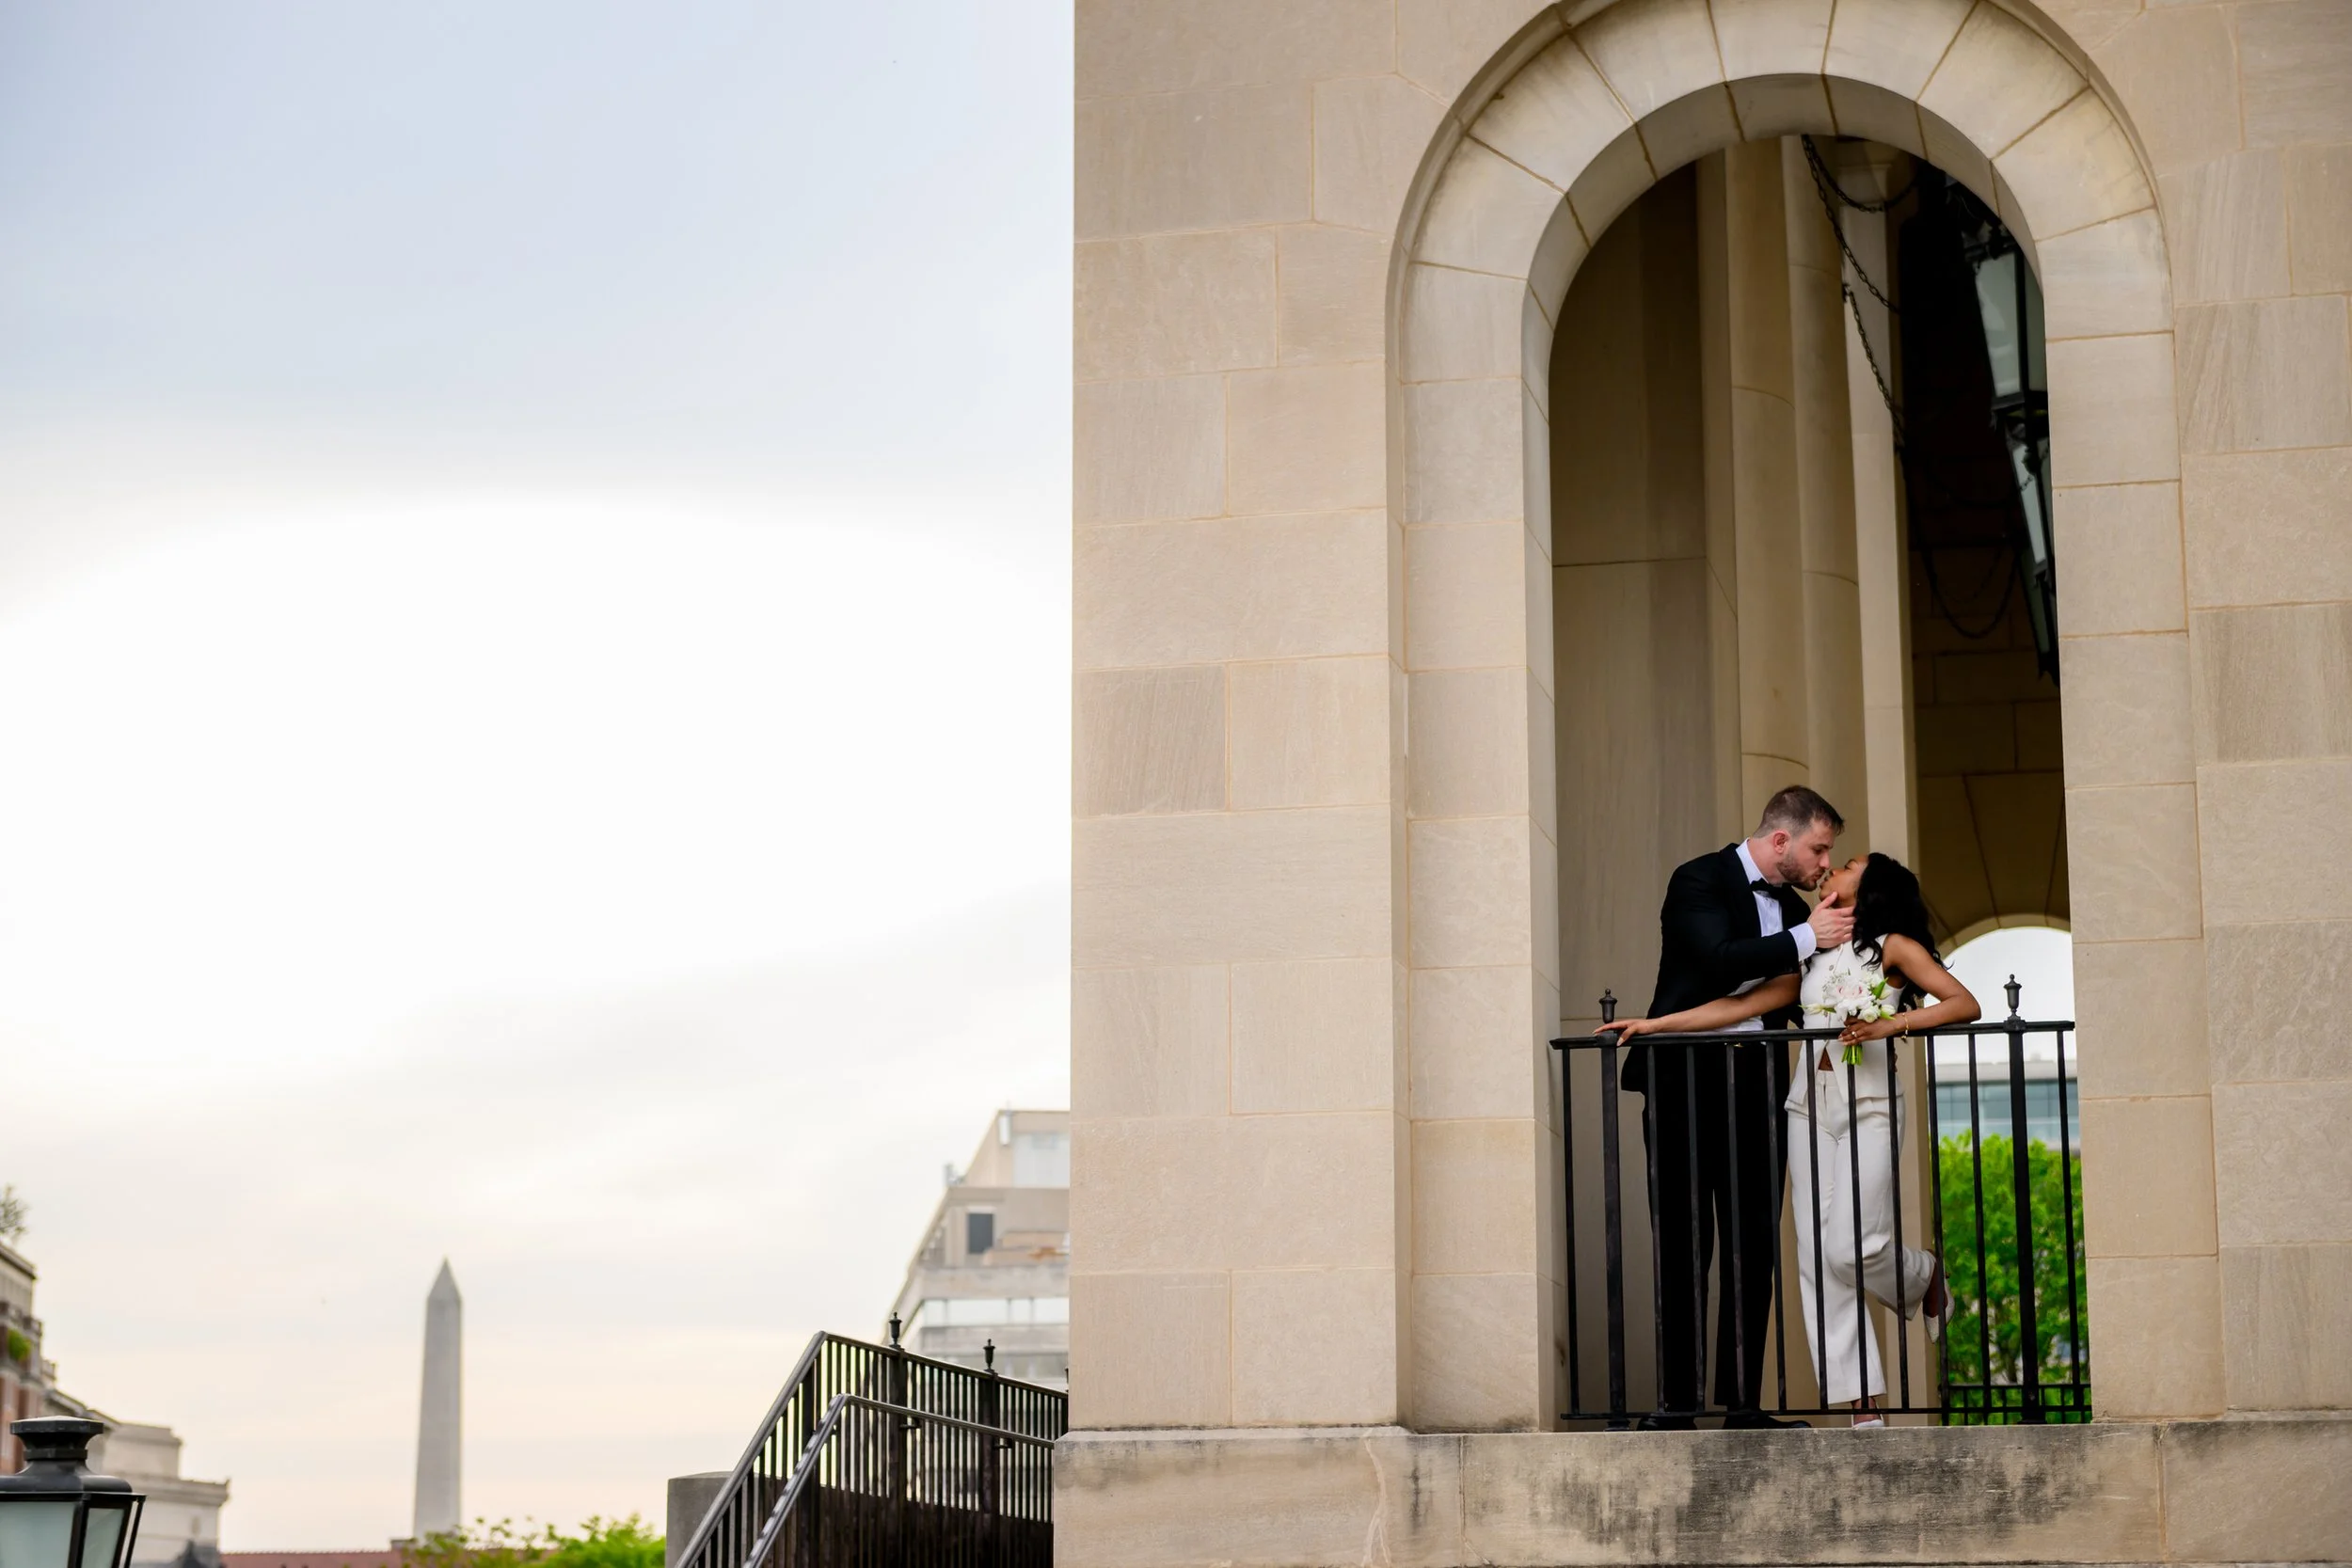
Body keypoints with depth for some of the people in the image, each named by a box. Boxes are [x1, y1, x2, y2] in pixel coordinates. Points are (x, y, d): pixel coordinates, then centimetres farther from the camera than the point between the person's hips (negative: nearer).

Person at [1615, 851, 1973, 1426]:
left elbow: (1964, 1004, -5)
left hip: (1869, 1105, -5)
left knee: (1853, 1248, -18)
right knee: (1817, 1258, -5)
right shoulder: (1812, 960, 21)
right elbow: (1743, 1005, 17)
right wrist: (1656, 1024, 12)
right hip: (1811, 1105, 5)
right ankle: (1865, 1411, -6)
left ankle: (1926, 1276, 18)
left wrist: (1889, 1025, -18)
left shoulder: (1892, 946, 5)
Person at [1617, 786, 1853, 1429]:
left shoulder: (1792, 908, 16)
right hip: (1687, 1083, -6)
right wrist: (1806, 938, -16)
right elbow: (1718, 960, -20)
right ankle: (1677, 1401, -3)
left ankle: (1742, 1400, 7)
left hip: (1755, 1090, 6)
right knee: (1685, 1248, -5)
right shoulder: (1699, 881, -5)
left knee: (1755, 1250, 3)